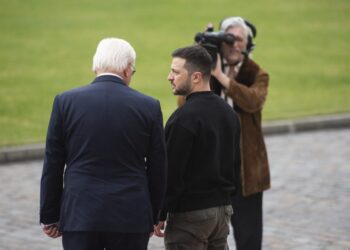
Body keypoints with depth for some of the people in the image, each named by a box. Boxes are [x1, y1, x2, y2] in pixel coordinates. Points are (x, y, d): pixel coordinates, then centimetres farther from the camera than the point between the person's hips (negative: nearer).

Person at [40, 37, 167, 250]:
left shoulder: (66, 101, -1)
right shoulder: (149, 106, -2)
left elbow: (52, 166, 2)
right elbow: (157, 169, 4)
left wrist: (50, 216, 10)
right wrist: (152, 218, 16)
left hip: (79, 215, 0)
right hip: (131, 216, 0)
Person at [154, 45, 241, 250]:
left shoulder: (185, 117, -17)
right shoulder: (228, 112, 10)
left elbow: (172, 171, -18)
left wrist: (160, 215, -11)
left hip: (190, 213, -8)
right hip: (223, 209, 8)